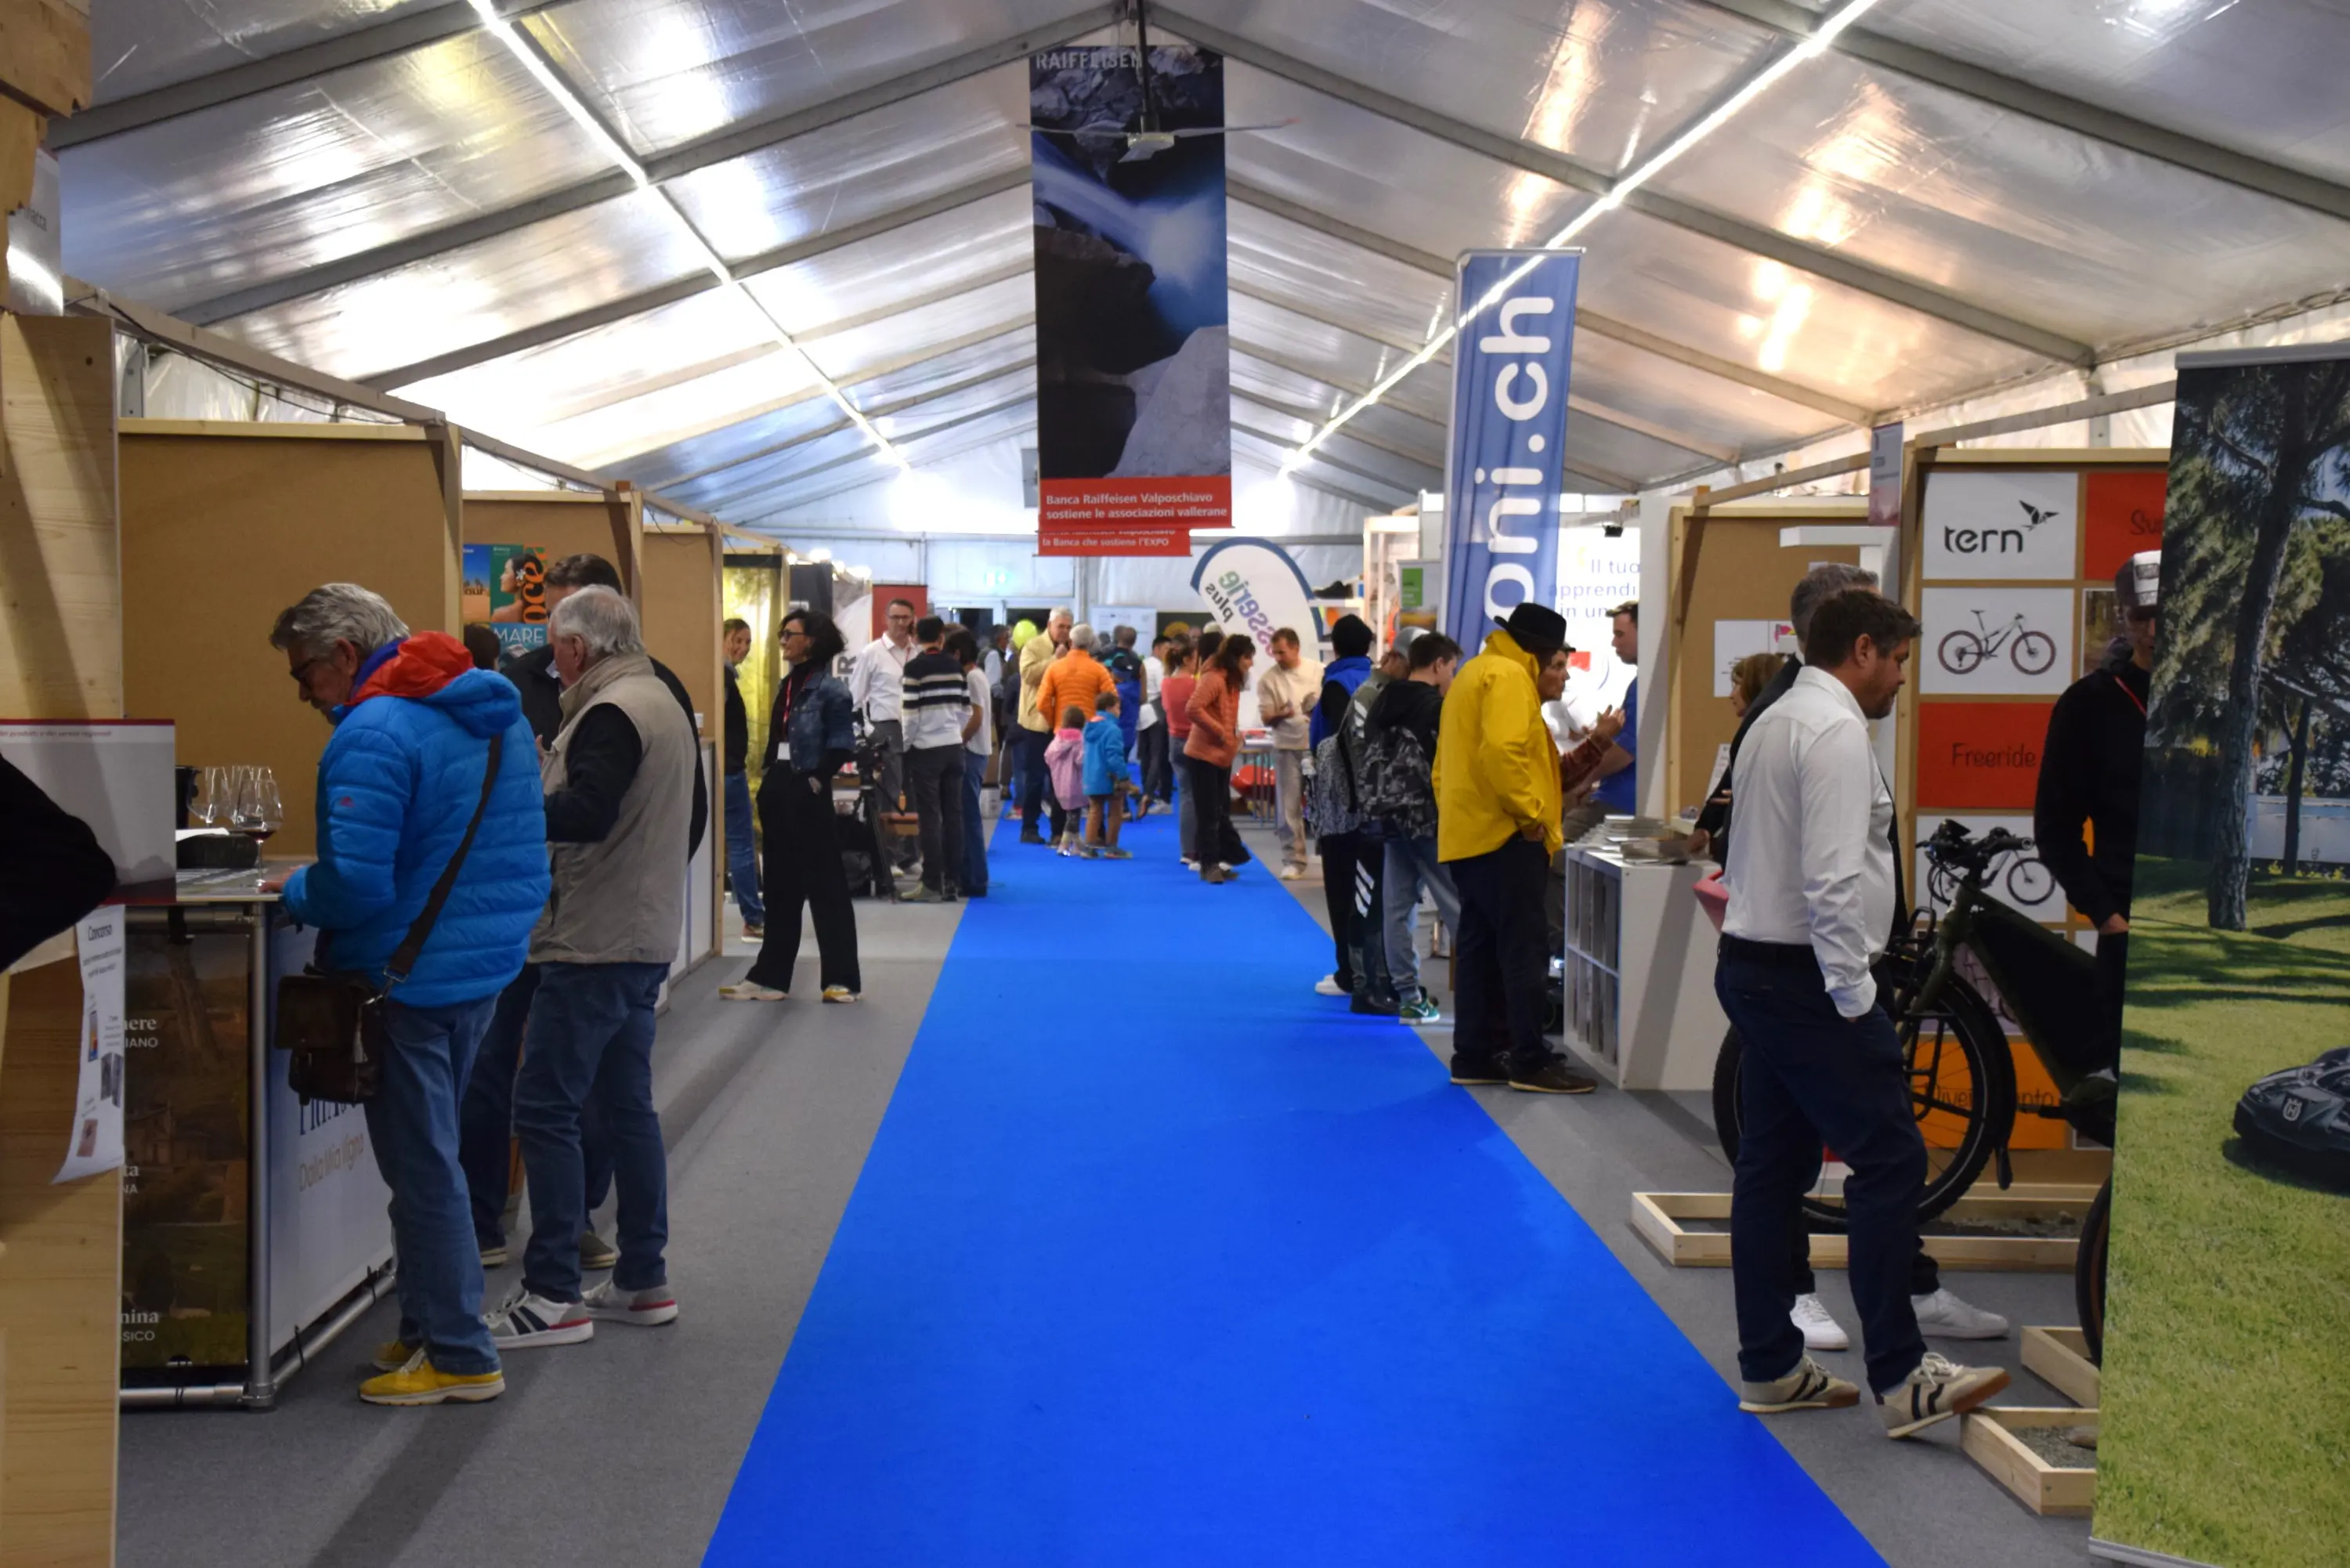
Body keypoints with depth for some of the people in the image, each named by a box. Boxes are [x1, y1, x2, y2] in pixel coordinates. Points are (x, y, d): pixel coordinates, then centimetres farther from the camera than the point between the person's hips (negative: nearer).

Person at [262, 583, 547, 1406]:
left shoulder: (373, 736, -19)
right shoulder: (497, 715, 10)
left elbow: (356, 885, -25)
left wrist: (294, 892, -4)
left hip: (411, 976, -9)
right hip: (492, 960, 9)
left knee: (422, 1169, 1)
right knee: (432, 1153, 19)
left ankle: (460, 1357, 9)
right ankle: (429, 1329, 28)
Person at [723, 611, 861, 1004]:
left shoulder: (830, 688, -10)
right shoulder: (786, 685, 13)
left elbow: (842, 745, -12)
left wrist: (817, 778, -16)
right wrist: (768, 773, 7)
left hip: (808, 794, -8)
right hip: (778, 791, 8)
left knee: (826, 886, -2)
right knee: (780, 886, 12)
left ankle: (841, 978, 2)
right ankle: (771, 976, 18)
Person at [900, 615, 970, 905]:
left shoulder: (915, 667, -10)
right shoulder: (956, 666, 6)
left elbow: (911, 715, -12)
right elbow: (966, 710, 10)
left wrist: (904, 749, -1)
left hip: (926, 750, -5)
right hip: (954, 748, 5)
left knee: (929, 818, -2)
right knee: (953, 815, 7)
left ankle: (933, 885, -2)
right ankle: (951, 881, 10)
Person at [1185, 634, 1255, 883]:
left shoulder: (1232, 681, 12)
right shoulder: (1213, 679, -18)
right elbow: (1193, 708, -30)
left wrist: (1234, 737, 5)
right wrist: (1220, 732, -24)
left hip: (1222, 757, 9)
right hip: (1203, 756, -9)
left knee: (1221, 813, 14)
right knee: (1208, 814, -4)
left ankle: (1220, 861, 21)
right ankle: (1209, 864, 1)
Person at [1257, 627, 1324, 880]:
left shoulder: (1319, 670, -2)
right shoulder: (1268, 679, -4)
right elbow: (1266, 719, -4)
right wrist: (1281, 715, -25)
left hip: (1319, 745, 0)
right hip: (1287, 748, 0)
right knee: (1289, 807, 1)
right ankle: (1293, 860, 8)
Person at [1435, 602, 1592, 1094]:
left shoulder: (1475, 673, 22)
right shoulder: (1508, 676, -11)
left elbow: (1447, 764, 23)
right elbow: (1502, 752, -26)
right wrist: (1532, 815, -20)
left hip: (1468, 834, 10)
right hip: (1504, 836, -10)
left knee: (1479, 948, 11)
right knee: (1523, 951, -7)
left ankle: (1474, 1055, 14)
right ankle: (1530, 1062, -5)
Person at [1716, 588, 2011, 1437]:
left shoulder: (1774, 722, 18)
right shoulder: (1836, 732, -14)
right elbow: (1833, 880, -23)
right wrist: (1856, 1000, -18)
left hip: (1756, 970, 11)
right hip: (1807, 980, -11)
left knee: (1772, 1166, 11)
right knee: (1889, 1161, -8)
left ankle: (1770, 1366, 17)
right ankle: (1900, 1377, -6)